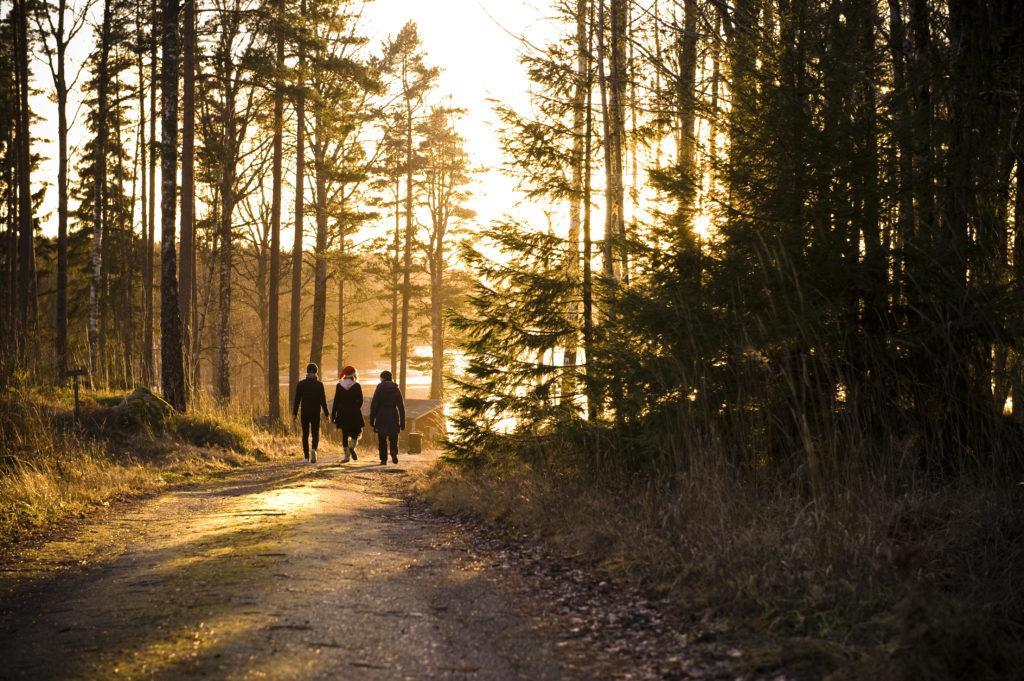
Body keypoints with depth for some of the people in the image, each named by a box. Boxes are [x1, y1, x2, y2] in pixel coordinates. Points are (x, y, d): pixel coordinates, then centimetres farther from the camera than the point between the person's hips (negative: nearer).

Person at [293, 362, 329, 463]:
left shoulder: (301, 384, -2)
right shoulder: (319, 384, -5)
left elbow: (297, 400, -3)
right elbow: (323, 401, -5)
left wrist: (294, 414, 2)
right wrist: (326, 414, 3)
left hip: (304, 412, 1)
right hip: (316, 413, -1)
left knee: (305, 434, 11)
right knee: (315, 433, 7)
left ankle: (306, 456, 9)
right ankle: (314, 449, -22)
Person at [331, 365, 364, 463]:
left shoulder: (339, 386, 2)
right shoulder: (357, 386, -4)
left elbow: (336, 401, 1)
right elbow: (360, 401, -2)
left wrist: (333, 414, 4)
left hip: (343, 414, 2)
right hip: (354, 414, -2)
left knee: (344, 434, 8)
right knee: (356, 432, 10)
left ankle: (346, 456, 5)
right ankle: (352, 447, -17)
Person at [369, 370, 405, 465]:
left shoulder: (379, 389, -4)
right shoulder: (396, 390, 3)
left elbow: (373, 405, -8)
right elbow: (401, 407, 1)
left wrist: (372, 420, -2)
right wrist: (402, 422, 5)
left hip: (381, 417, -2)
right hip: (393, 417, 2)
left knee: (382, 440, 9)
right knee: (393, 439, 12)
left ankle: (383, 459, 5)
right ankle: (394, 452, -15)